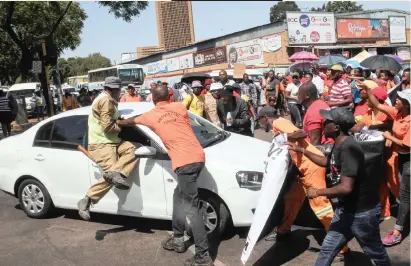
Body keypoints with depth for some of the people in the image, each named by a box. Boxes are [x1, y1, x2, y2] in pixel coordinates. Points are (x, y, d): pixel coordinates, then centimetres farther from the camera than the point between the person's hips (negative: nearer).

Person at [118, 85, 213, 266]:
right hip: (198, 157, 6)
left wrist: (119, 122, 54)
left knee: (192, 208, -5)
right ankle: (178, 239, 33)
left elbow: (131, 121, 33)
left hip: (184, 162, -6)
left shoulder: (150, 115, 11)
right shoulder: (179, 107, 17)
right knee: (179, 196, 23)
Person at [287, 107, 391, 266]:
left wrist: (317, 192, -21)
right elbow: (327, 162, 23)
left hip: (363, 211, -9)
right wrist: (302, 150, 17)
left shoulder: (348, 148, -29)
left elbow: (346, 187, -34)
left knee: (376, 253, 15)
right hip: (345, 209, 9)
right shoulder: (339, 145, 2)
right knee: (327, 249, 15)